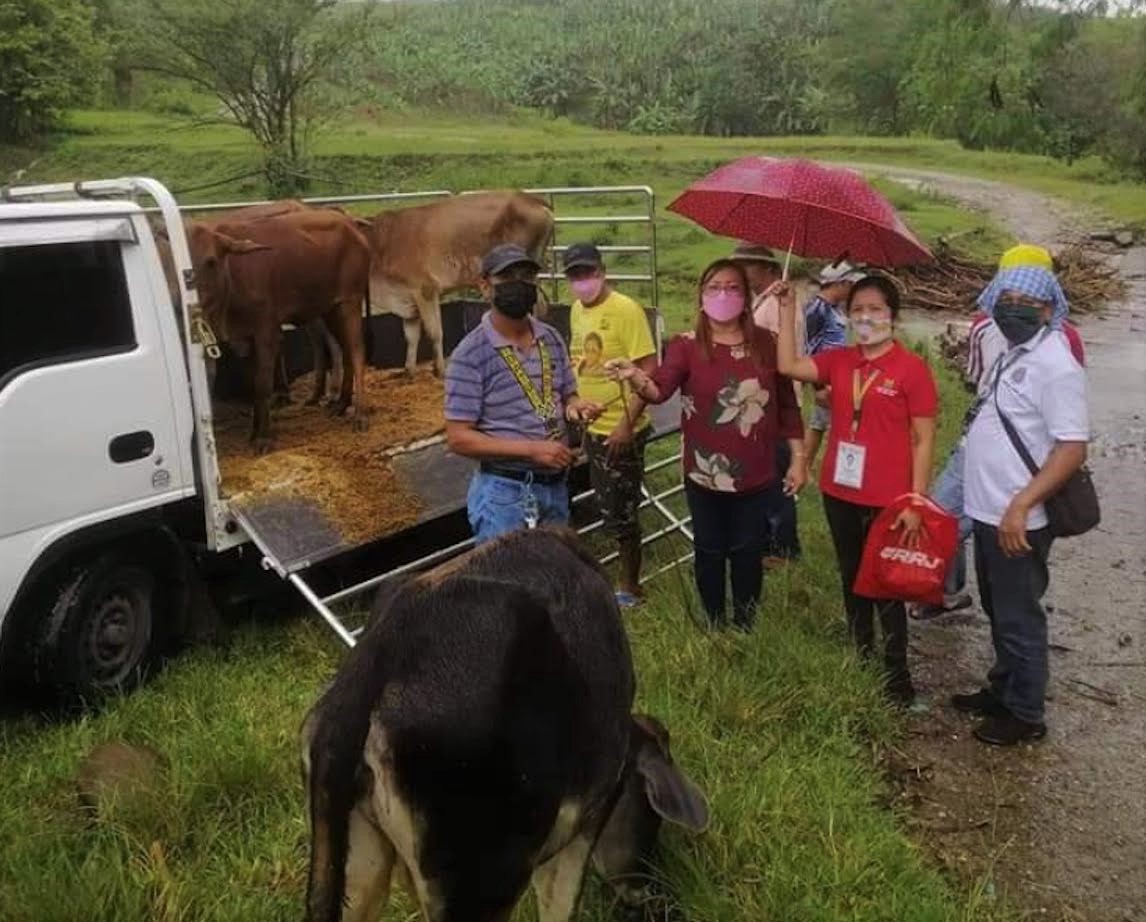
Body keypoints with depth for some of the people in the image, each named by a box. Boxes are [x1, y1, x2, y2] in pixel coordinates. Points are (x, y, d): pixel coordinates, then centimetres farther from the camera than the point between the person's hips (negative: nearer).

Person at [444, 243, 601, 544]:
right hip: (504, 492, -6)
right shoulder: (471, 354, -15)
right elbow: (458, 439, -16)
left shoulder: (552, 339, 4)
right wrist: (531, 449, -23)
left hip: (555, 486, 6)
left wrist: (575, 408, -10)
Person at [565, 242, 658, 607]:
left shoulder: (626, 310, -17)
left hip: (621, 431, -7)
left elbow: (649, 371, -20)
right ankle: (625, 578, 33)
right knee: (610, 509, 18)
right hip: (593, 428, 8)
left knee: (620, 513, 3)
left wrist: (627, 423, -23)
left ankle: (629, 588, 20)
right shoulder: (577, 310, 6)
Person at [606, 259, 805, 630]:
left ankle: (744, 629, 30)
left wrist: (797, 460, 5)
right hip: (705, 473, -1)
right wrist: (635, 377, -45)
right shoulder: (687, 346, -5)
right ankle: (716, 629, 29)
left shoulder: (765, 344, 1)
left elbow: (787, 404, 6)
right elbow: (660, 388, -22)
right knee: (710, 553, 11)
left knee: (748, 553, 11)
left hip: (755, 473, 1)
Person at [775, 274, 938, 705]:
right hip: (840, 494, 5)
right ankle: (860, 662, 33)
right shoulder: (839, 360, 3)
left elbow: (923, 440, -10)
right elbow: (788, 366, -8)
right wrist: (787, 311, -10)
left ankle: (897, 677, 23)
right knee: (853, 582, 17)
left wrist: (915, 502, -14)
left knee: (886, 587, 8)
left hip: (888, 500, -5)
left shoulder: (912, 368, -11)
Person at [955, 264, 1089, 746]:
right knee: (998, 612, 21)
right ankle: (1001, 691, 37)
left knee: (1019, 619, 4)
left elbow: (1073, 448, -23)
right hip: (989, 512, 9)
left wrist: (1020, 505, -28)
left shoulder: (1056, 366, -18)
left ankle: (1025, 714, 19)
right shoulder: (1013, 356, 11)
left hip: (1017, 520, -9)